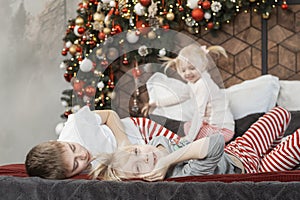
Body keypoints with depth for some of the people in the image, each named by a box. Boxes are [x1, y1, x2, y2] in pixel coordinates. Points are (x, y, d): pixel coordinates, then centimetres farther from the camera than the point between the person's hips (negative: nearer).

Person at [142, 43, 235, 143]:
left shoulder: (203, 84, -24)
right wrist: (155, 103, 26)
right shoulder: (193, 82, 5)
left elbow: (200, 113, -28)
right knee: (187, 126, 21)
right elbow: (180, 97, 22)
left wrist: (189, 138, -28)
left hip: (222, 129, -10)